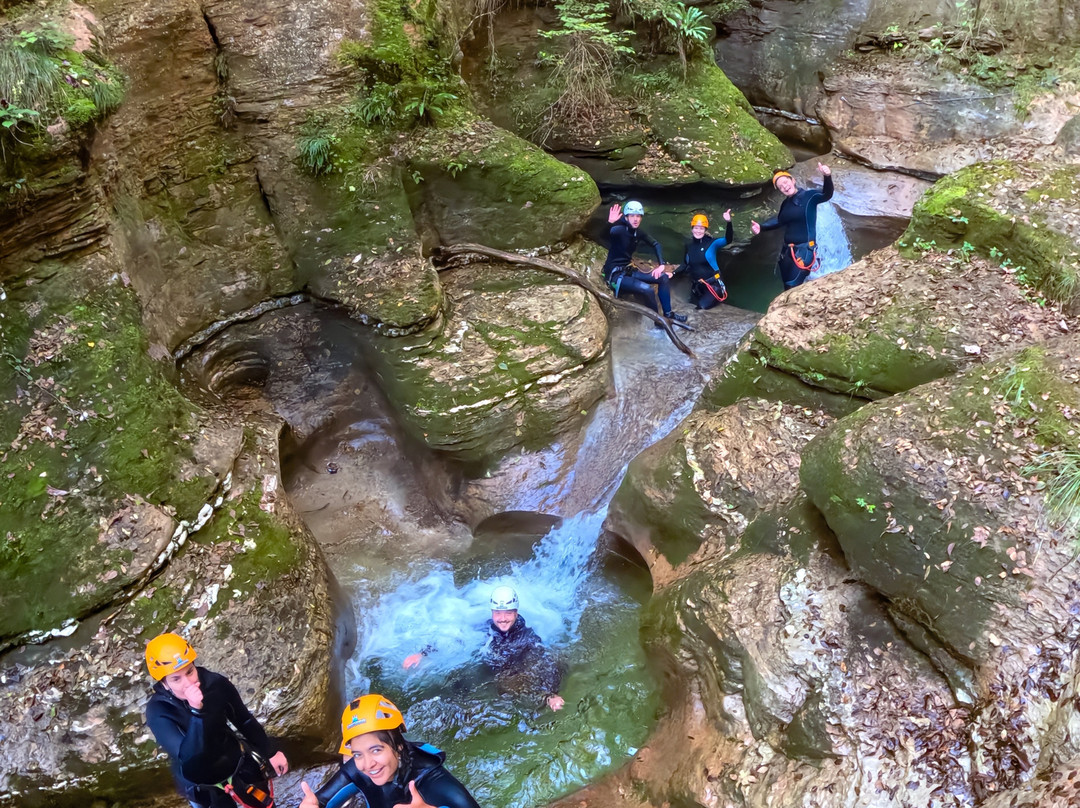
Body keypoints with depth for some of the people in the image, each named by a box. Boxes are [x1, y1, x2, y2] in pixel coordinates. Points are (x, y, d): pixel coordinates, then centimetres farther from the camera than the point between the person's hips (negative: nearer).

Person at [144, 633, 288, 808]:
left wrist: (270, 753, 3)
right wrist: (196, 711, -47)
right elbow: (188, 757, -37)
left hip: (238, 762, 3)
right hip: (201, 784, -2)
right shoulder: (158, 712, -26)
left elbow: (244, 720, -3)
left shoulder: (216, 683, -20)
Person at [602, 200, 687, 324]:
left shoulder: (638, 232, 4)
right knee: (647, 289, -27)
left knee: (663, 277, -1)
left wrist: (662, 265, 2)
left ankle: (667, 313, 12)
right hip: (615, 274, -8)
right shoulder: (619, 230, -17)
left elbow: (656, 244, 14)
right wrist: (610, 223, -53)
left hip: (628, 270, 8)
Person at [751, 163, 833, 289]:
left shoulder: (809, 195, -9)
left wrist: (827, 177, -45)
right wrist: (760, 227, 10)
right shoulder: (786, 204, 11)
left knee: (793, 287, -15)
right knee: (787, 286, 14)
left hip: (804, 249, -8)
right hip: (787, 249, 8)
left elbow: (826, 195, -26)